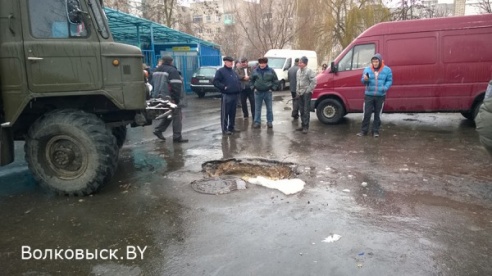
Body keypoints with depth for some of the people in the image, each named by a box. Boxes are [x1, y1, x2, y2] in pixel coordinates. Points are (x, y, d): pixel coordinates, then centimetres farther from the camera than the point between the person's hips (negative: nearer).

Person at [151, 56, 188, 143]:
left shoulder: (156, 71, 17)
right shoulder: (172, 71, -10)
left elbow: (153, 84, 21)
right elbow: (176, 86, -18)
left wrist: (155, 95, 22)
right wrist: (177, 99, -15)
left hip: (158, 98, 8)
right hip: (170, 98, -8)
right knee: (177, 116, -2)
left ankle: (158, 130, 16)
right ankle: (177, 137, -2)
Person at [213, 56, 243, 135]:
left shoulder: (233, 72, 20)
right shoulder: (221, 71, -5)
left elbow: (238, 81, 30)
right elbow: (215, 82, -13)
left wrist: (239, 88, 13)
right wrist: (223, 87, -18)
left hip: (235, 95, 8)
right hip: (226, 95, -8)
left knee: (233, 113, 13)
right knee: (225, 113, -4)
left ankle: (232, 127, 22)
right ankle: (224, 129, 0)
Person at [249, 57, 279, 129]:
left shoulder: (271, 71, -1)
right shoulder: (255, 71, 2)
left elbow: (276, 81, 5)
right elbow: (251, 80, 12)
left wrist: (272, 88, -3)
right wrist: (253, 88, 2)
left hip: (268, 92, -1)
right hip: (258, 92, 1)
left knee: (269, 108, 5)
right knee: (257, 108, 4)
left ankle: (270, 122, 14)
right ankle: (257, 122, 11)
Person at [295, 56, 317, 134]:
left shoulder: (309, 71, -13)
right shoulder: (298, 71, 12)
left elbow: (314, 81, -16)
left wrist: (308, 90, -16)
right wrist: (297, 90, 14)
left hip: (306, 93, -8)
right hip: (300, 93, 8)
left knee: (306, 111, -7)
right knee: (301, 110, 12)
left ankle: (306, 126, -5)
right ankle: (303, 125, 21)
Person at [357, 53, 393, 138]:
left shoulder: (387, 70, 1)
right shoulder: (367, 69, 3)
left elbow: (389, 81, 3)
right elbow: (363, 81, 5)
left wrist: (385, 88, -16)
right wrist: (365, 79, -19)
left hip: (380, 96, 0)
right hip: (368, 95, 0)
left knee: (378, 114, 7)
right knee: (367, 113, 0)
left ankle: (375, 131, 16)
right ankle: (364, 130, 9)